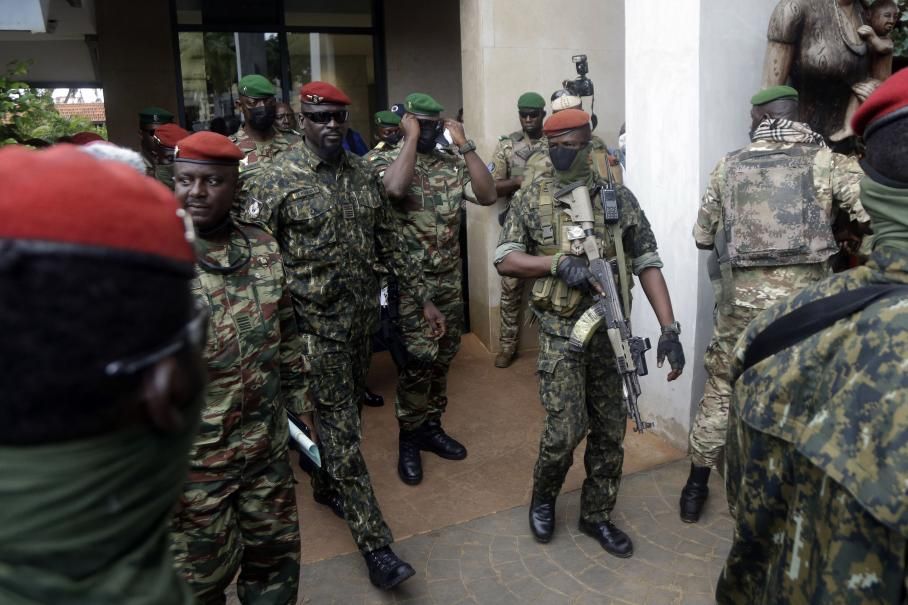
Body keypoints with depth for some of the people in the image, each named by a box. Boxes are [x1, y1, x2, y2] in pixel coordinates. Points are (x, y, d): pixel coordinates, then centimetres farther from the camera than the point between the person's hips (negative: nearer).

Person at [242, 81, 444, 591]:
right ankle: (375, 542, 5)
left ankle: (327, 485, 45)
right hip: (317, 324, -6)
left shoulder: (363, 174, 7)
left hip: (362, 317, 6)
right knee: (342, 430, -1)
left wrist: (424, 297, 10)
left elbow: (390, 241, 11)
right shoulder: (279, 181, -11)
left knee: (349, 411, 19)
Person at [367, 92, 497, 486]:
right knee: (417, 362, -6)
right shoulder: (385, 161, -6)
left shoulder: (453, 164, 7)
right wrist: (411, 139, -19)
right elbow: (395, 189, -30)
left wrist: (464, 144, -9)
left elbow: (488, 195, -8)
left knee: (441, 360, 13)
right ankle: (409, 438, 13)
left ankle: (431, 427, 30)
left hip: (449, 282, 5)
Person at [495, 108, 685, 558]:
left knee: (610, 430, 9)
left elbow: (648, 263, 0)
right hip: (561, 333, -2)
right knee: (566, 429, -5)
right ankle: (543, 497, 25)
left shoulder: (618, 197, 1)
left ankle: (596, 515, 29)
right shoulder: (532, 199, 0)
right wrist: (557, 261, -19)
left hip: (611, 331, 3)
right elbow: (505, 260, -2)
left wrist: (669, 328, -8)